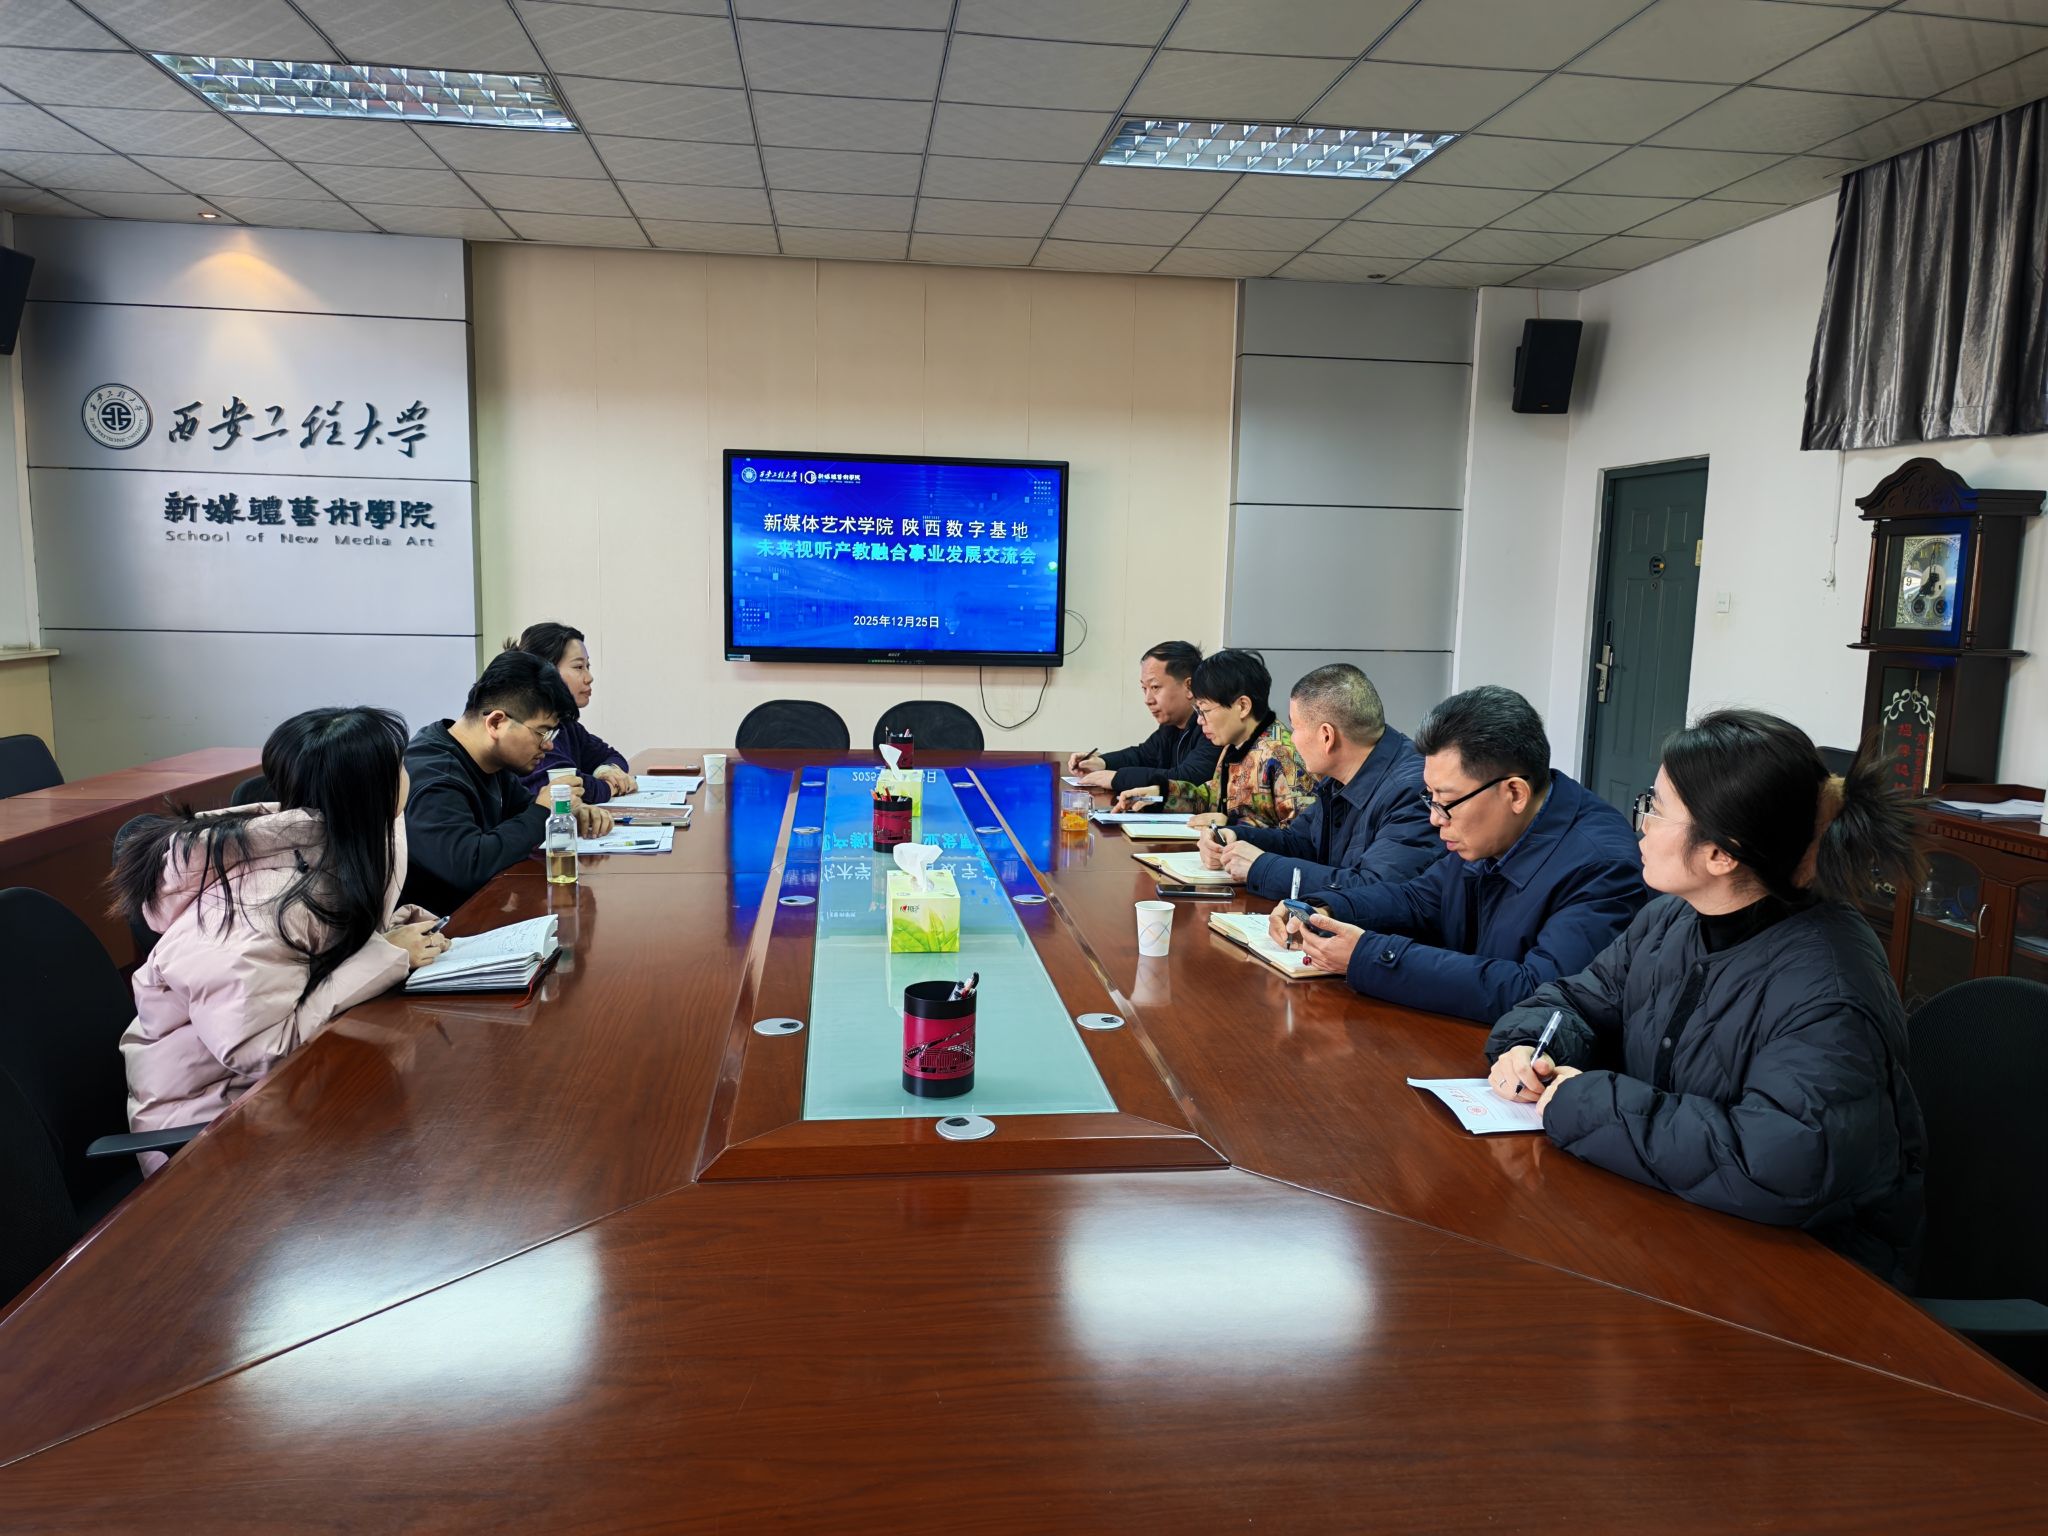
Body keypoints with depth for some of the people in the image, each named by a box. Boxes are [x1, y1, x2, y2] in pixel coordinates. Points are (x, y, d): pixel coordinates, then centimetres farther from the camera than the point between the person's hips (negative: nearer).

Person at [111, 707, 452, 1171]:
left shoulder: (314, 846, -4)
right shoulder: (268, 894, -28)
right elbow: (260, 1048, -32)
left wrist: (386, 931, -7)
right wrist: (384, 957, -26)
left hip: (268, 1084, 7)